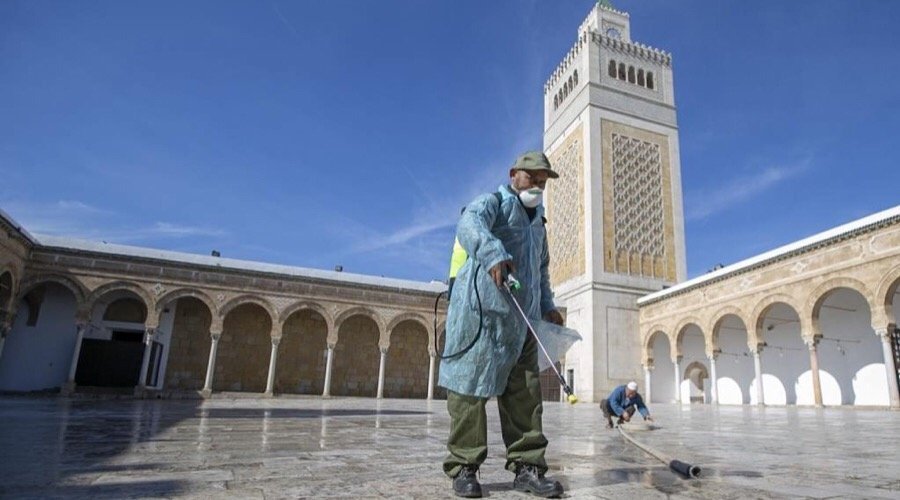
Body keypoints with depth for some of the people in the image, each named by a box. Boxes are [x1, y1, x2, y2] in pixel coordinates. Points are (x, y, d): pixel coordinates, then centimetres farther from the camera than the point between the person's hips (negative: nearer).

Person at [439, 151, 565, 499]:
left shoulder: (538, 221, 28)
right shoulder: (493, 202, 3)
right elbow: (469, 225, -22)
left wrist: (547, 306, 25)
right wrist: (493, 253, -41)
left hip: (522, 317, 8)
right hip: (482, 309, -7)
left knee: (524, 393, 5)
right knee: (471, 383, -4)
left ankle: (526, 466, 12)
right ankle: (463, 466, 6)